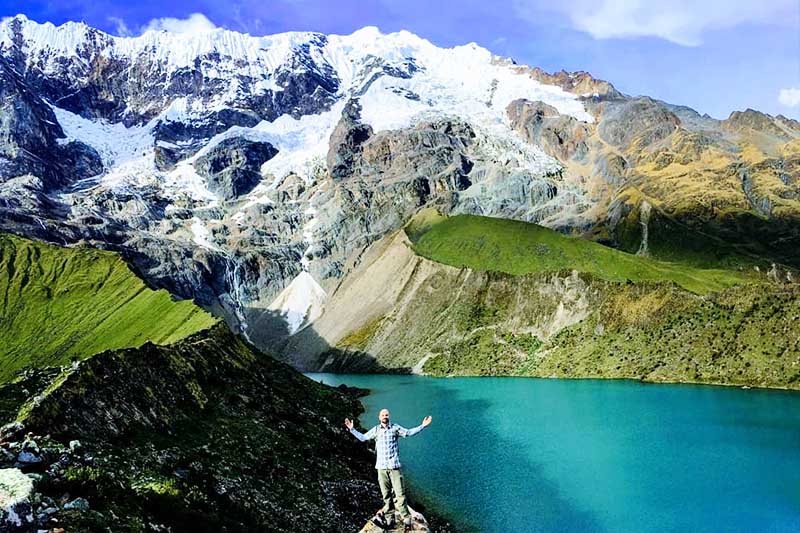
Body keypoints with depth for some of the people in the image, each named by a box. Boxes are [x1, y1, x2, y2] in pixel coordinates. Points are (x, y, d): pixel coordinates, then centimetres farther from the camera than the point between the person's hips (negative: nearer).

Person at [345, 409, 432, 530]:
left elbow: (408, 432, 6)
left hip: (394, 466, -2)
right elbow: (363, 438, 17)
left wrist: (422, 426, 0)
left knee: (400, 493, -7)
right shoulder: (375, 430, 11)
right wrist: (352, 429, 11)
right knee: (385, 493, 7)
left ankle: (405, 517, -2)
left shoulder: (395, 428, 5)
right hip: (381, 466, 2)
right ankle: (390, 516, 18)